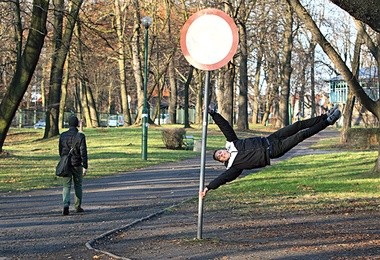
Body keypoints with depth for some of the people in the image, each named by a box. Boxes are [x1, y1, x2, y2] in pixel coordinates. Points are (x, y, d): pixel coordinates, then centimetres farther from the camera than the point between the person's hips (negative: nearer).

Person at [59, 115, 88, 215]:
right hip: (77, 164, -2)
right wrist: (85, 166, -10)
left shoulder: (63, 135, 1)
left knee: (66, 186, 3)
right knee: (78, 185, 14)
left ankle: (66, 204, -18)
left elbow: (60, 151, 11)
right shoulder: (80, 136, -10)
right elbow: (83, 152, -12)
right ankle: (78, 206, 21)